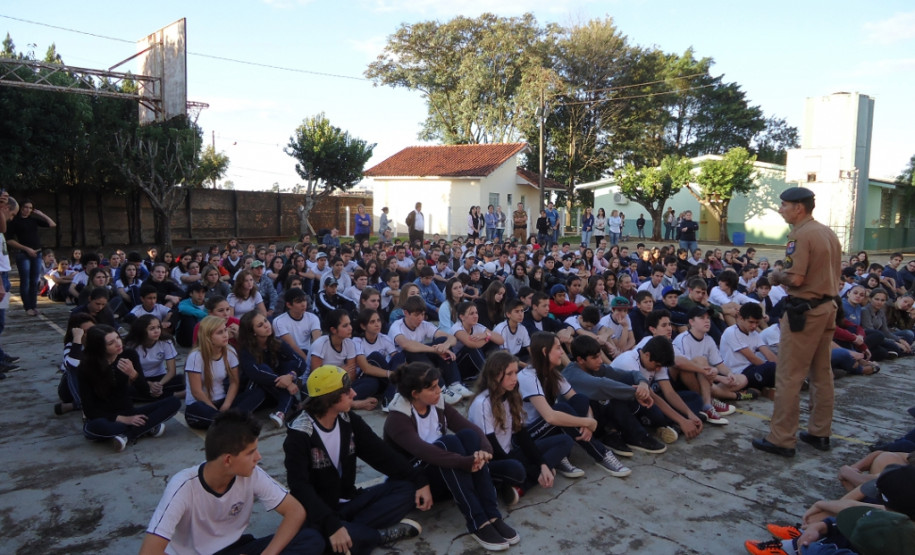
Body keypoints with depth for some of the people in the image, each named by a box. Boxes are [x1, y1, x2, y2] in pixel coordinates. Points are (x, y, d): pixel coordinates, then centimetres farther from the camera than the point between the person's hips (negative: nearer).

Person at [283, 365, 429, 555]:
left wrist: (419, 480, -9)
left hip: (348, 502, 6)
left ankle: (353, 530, -21)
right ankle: (386, 533, -15)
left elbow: (380, 453, 0)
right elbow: (300, 487, -27)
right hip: (319, 512, -6)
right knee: (329, 538, -40)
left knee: (406, 488, -10)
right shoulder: (299, 435, -19)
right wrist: (332, 525, -39)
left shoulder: (349, 420, -1)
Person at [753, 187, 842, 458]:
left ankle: (781, 439, 2)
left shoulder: (800, 235, -16)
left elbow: (796, 278, -23)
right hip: (828, 306, 9)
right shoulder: (829, 233, 12)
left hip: (804, 310, -9)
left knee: (789, 376, -4)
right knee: (822, 373, 15)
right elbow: (834, 273, 17)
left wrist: (776, 276, -5)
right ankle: (820, 433, 25)